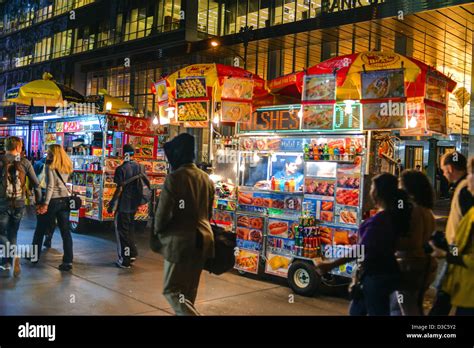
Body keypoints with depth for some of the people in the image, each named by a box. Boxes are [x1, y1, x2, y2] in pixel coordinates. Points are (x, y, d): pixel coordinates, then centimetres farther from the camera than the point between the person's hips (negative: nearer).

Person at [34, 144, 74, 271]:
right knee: (65, 231, 2)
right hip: (65, 199, 5)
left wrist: (45, 204, -17)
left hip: (53, 200, -5)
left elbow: (50, 185, -16)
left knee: (41, 229, 13)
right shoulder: (67, 166, 9)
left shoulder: (50, 166, -9)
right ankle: (68, 261, -2)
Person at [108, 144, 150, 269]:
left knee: (122, 230, 4)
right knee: (130, 228, 21)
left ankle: (124, 260, 7)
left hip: (123, 205, -6)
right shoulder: (140, 167, 4)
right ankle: (132, 254, 25)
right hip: (134, 204, 6)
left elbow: (120, 188, -17)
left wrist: (111, 204, -10)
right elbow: (148, 183, 8)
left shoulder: (121, 169, -13)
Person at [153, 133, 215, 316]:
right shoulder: (206, 179, 6)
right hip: (202, 239, 7)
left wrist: (157, 231, 4)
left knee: (172, 289, 2)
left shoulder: (174, 178, -16)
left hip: (180, 240, -7)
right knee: (189, 290, 18)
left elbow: (163, 212, -14)